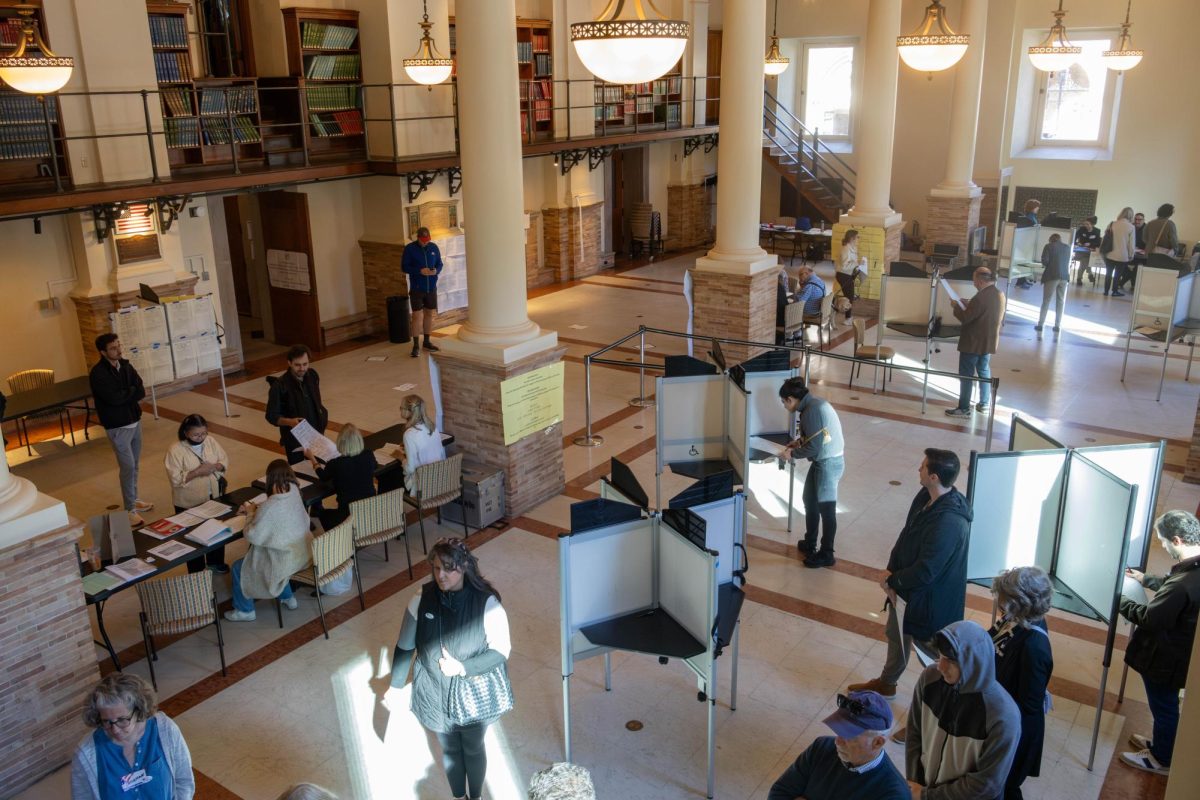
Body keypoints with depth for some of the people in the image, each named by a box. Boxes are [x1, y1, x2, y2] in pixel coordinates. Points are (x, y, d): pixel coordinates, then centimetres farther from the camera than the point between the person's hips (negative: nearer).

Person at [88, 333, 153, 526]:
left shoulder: (125, 365, 4)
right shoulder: (98, 373, -17)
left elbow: (141, 391, -3)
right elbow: (114, 398, -26)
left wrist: (125, 395, -20)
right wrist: (133, 391, -10)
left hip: (134, 420, 7)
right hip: (117, 426, -7)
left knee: (134, 464, 16)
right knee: (128, 466, -6)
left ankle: (133, 500, 30)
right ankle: (130, 510, 2)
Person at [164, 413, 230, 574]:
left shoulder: (211, 441, -4)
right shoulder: (175, 450, -20)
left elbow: (225, 461, 1)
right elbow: (175, 479, -23)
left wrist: (214, 466, -19)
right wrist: (197, 472, -31)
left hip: (214, 497, 5)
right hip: (189, 503, -5)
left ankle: (215, 562, 45)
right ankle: (197, 572, 27)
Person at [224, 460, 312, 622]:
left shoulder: (270, 506, -28)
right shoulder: (294, 493, -7)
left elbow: (253, 537, -17)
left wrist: (250, 514, -4)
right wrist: (256, 511, 7)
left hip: (286, 560, -8)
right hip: (302, 553, 8)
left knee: (238, 568, 11)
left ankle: (244, 610, 27)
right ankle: (287, 597, 41)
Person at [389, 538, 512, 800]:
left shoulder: (487, 603, -25)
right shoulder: (421, 600, -18)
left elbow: (501, 651, -17)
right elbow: (404, 647, -4)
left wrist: (463, 668, -28)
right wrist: (396, 686, 3)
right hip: (436, 695, 2)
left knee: (473, 749, 23)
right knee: (450, 750, 25)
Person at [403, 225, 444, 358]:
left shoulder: (434, 247, 3)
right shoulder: (409, 248, -7)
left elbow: (439, 264, 10)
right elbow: (404, 267, -7)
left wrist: (436, 271, -14)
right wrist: (420, 271, -21)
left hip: (431, 287, 4)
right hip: (416, 288, -4)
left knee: (430, 314, 11)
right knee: (417, 316, -2)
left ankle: (427, 342, 25)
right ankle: (416, 345, 7)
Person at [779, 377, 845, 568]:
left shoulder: (812, 410, -24)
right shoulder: (811, 403, 7)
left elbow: (814, 447, -23)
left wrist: (792, 453, -9)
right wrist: (800, 441, 10)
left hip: (829, 462, -10)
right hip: (823, 460, 10)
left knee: (826, 508, 1)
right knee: (810, 501, 20)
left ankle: (826, 555, 12)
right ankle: (810, 543, 35)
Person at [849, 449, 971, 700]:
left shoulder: (948, 521, -35)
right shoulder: (926, 496, -7)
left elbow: (925, 571, -31)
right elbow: (906, 534, 5)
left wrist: (892, 581, -16)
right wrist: (892, 571, -4)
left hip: (932, 594, -9)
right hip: (907, 582, 9)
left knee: (928, 642, 11)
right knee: (896, 633, 26)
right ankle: (886, 683, 48)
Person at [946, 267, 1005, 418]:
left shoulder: (981, 297, -25)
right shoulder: (1000, 295, 3)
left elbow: (965, 318, -21)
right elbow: (1001, 320, 14)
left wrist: (956, 306, -4)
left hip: (973, 343, -8)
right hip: (989, 341, 8)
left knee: (966, 374, 0)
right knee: (984, 371, 20)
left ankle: (964, 408, 4)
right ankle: (984, 404, 28)